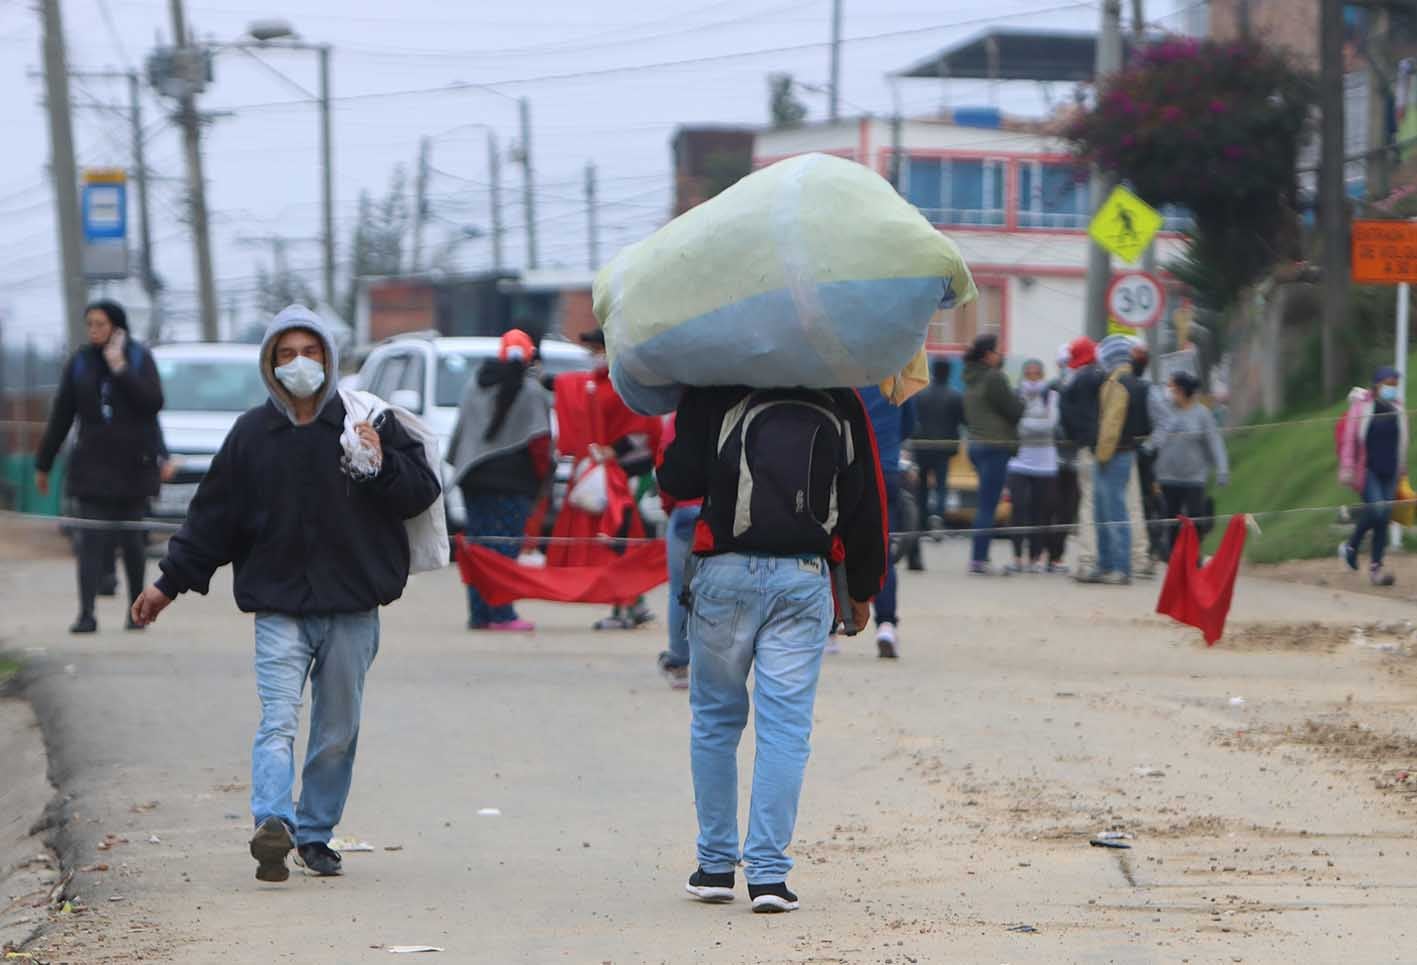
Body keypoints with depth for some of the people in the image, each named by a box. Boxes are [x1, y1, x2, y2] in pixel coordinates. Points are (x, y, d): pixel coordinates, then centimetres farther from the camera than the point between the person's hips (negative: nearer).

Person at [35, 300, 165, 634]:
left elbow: (153, 402, -12)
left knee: (132, 538, 4)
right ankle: (86, 613, -15)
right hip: (92, 464, 1)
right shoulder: (80, 364, 5)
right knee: (92, 538, -9)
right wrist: (43, 465, 10)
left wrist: (120, 368, -17)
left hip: (133, 463, -1)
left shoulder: (139, 359, 1)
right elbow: (60, 417, 9)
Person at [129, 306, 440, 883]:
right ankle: (273, 824, -30)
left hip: (352, 606, 1)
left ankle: (316, 832, 20)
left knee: (337, 731, 8)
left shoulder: (369, 424, 4)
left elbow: (423, 490, 5)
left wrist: (383, 467, -15)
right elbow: (212, 516, 14)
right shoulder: (251, 435, 8)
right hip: (278, 606, -1)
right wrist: (168, 584, 14)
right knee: (277, 722, -16)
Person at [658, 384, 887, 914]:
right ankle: (768, 874, -5)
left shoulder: (716, 396, 0)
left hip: (727, 572, -1)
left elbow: (677, 481, -1)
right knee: (785, 727, 1)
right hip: (804, 578, 1)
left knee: (715, 719, 13)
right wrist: (862, 590, 20)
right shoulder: (841, 406, 7)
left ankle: (716, 866, 16)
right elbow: (867, 503, 10)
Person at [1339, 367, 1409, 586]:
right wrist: (1346, 468, -8)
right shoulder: (1361, 406, -5)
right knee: (1375, 510, -19)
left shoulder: (1398, 409, 8)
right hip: (1367, 469, -4)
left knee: (1384, 518, 0)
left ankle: (1376, 567, 6)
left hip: (1389, 471, 4)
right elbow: (1349, 439, -4)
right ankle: (1351, 546, 5)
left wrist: (1402, 471, 20)